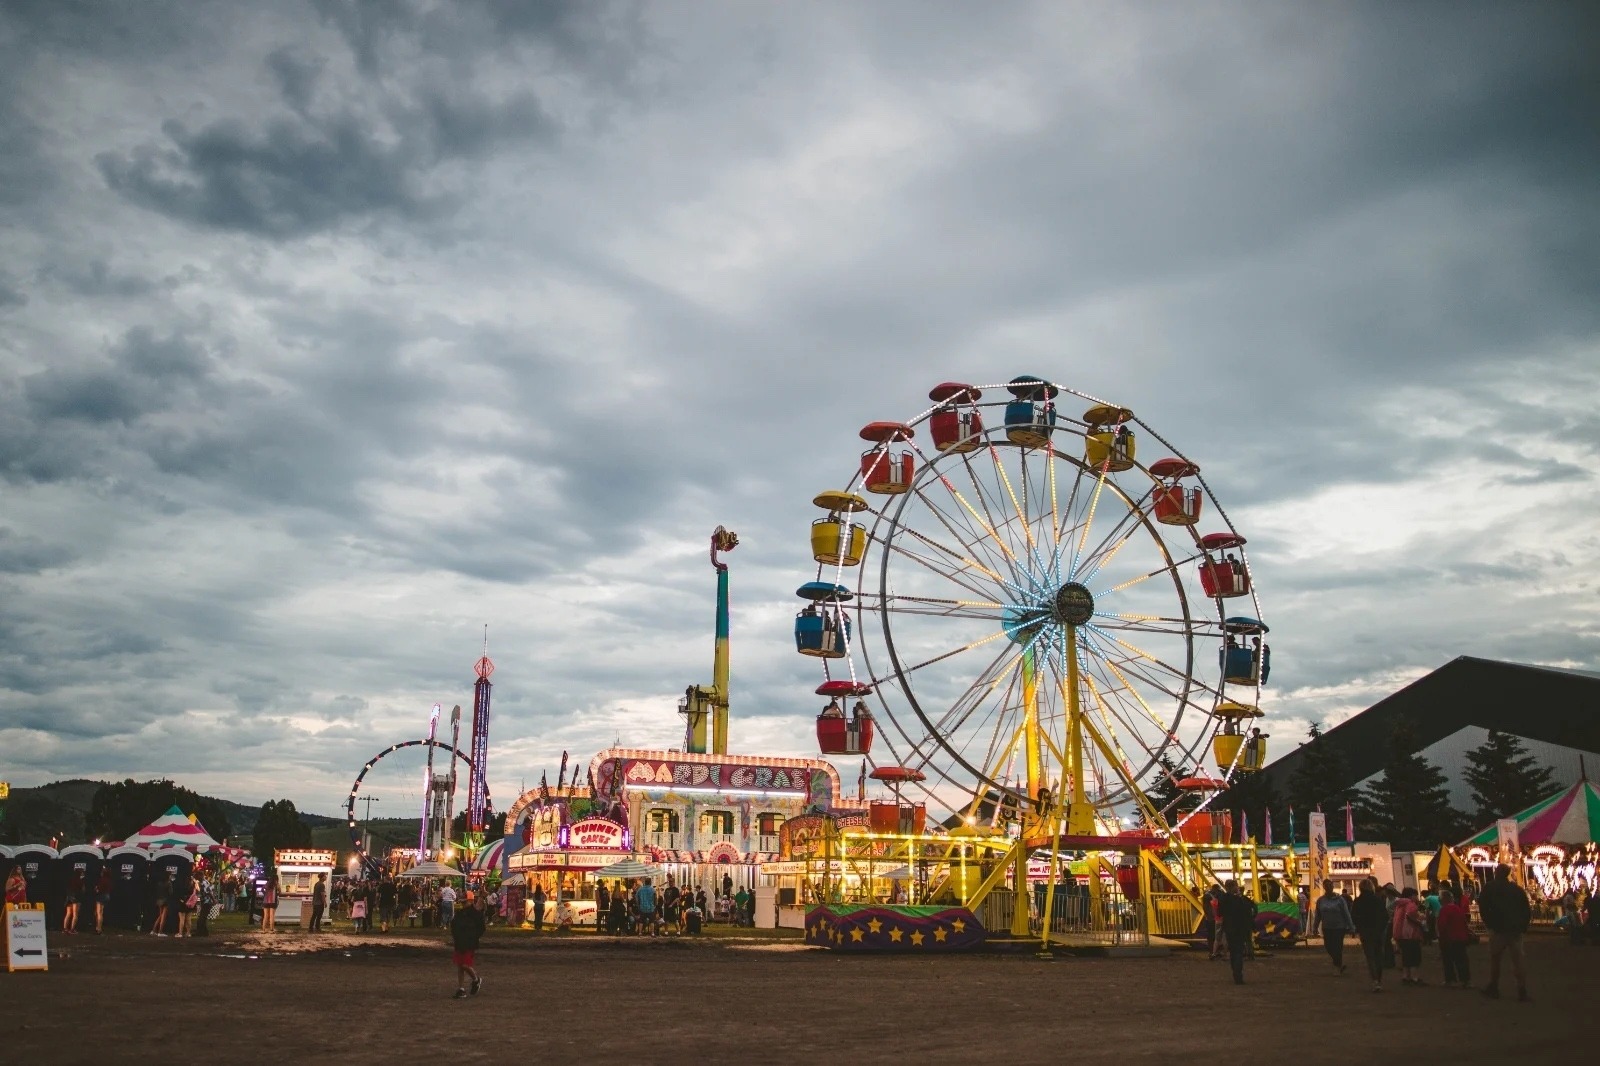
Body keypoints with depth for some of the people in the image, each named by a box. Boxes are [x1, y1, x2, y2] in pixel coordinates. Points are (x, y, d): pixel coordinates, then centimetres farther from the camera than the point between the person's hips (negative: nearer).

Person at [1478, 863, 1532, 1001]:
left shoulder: (1490, 888, -2)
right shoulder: (1517, 889, 7)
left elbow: (1483, 907, -8)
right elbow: (1527, 909, 7)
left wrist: (1489, 923, 2)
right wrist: (1523, 926, 14)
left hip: (1498, 929, -3)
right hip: (1516, 930, 3)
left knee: (1495, 959, 10)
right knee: (1518, 960, 4)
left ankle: (1493, 988, 12)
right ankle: (1522, 991, -3)